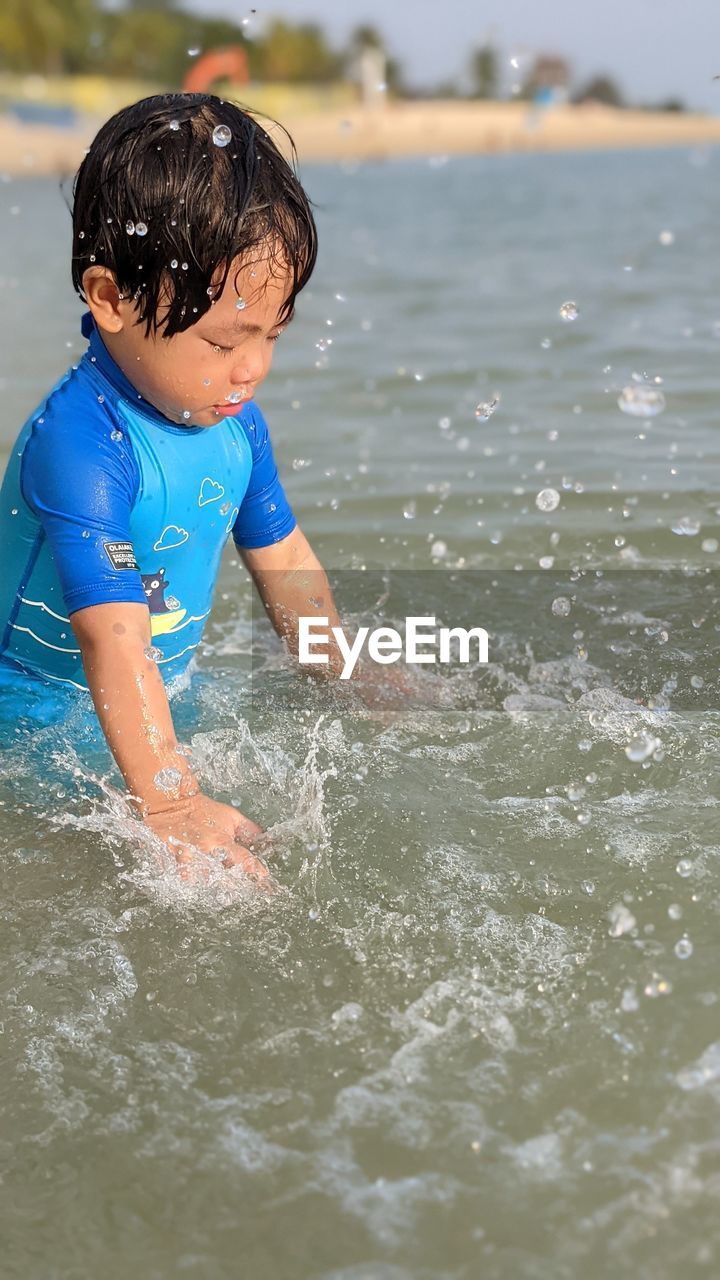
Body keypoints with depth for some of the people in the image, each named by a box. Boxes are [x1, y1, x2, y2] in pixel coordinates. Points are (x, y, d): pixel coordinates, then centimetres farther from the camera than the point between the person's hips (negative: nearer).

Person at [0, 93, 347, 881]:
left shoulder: (235, 423, -3)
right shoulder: (79, 444, -29)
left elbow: (285, 562, 13)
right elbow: (113, 637, -35)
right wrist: (166, 802, -39)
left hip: (161, 699, 7)